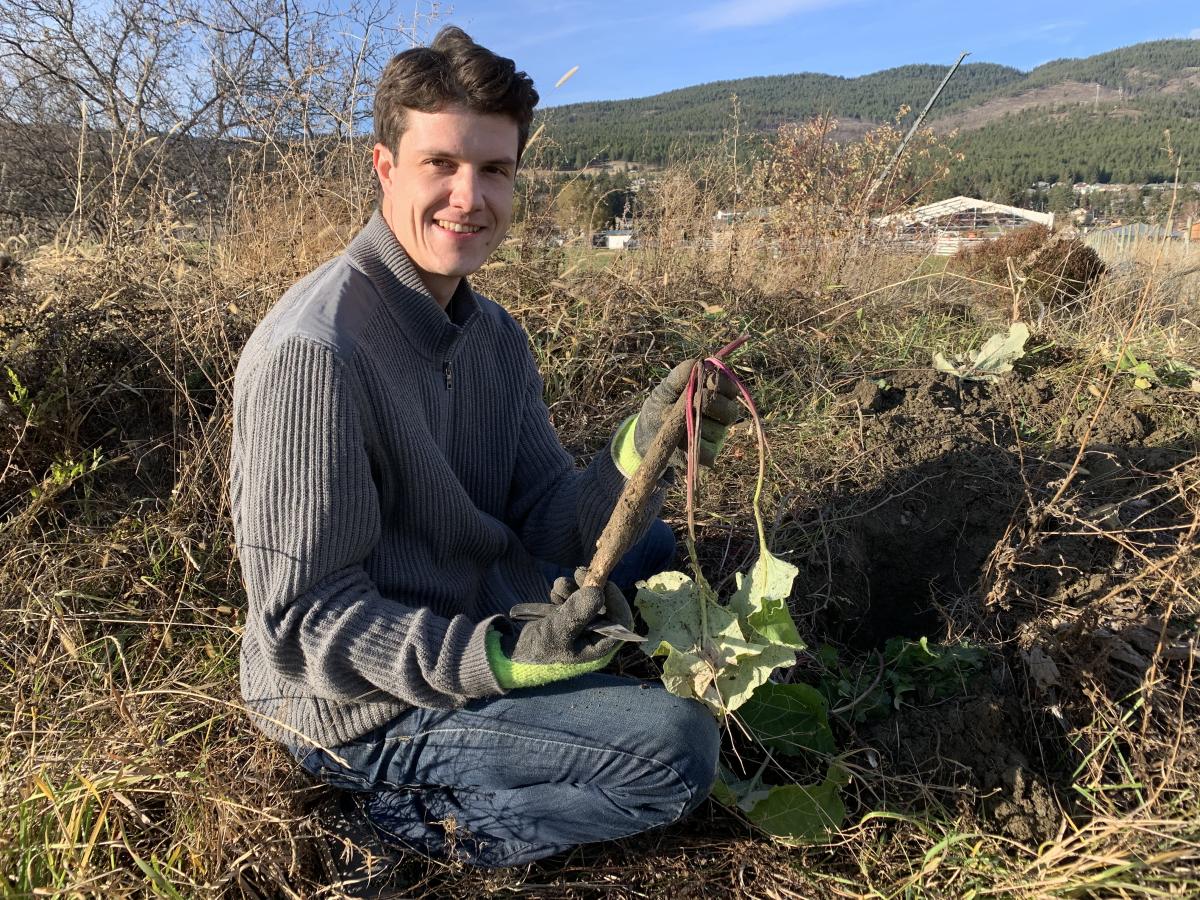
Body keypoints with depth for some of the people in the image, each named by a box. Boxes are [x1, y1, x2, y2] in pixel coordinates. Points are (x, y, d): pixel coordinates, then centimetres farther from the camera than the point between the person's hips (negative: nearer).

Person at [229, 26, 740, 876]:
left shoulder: (495, 334, 0)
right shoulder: (314, 352, -27)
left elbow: (552, 525, -4)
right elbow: (303, 619, -24)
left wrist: (641, 453, -22)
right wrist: (500, 659, -34)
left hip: (480, 618, 8)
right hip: (361, 707, -8)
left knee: (648, 547, 18)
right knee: (680, 746, -15)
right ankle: (427, 817, -1)